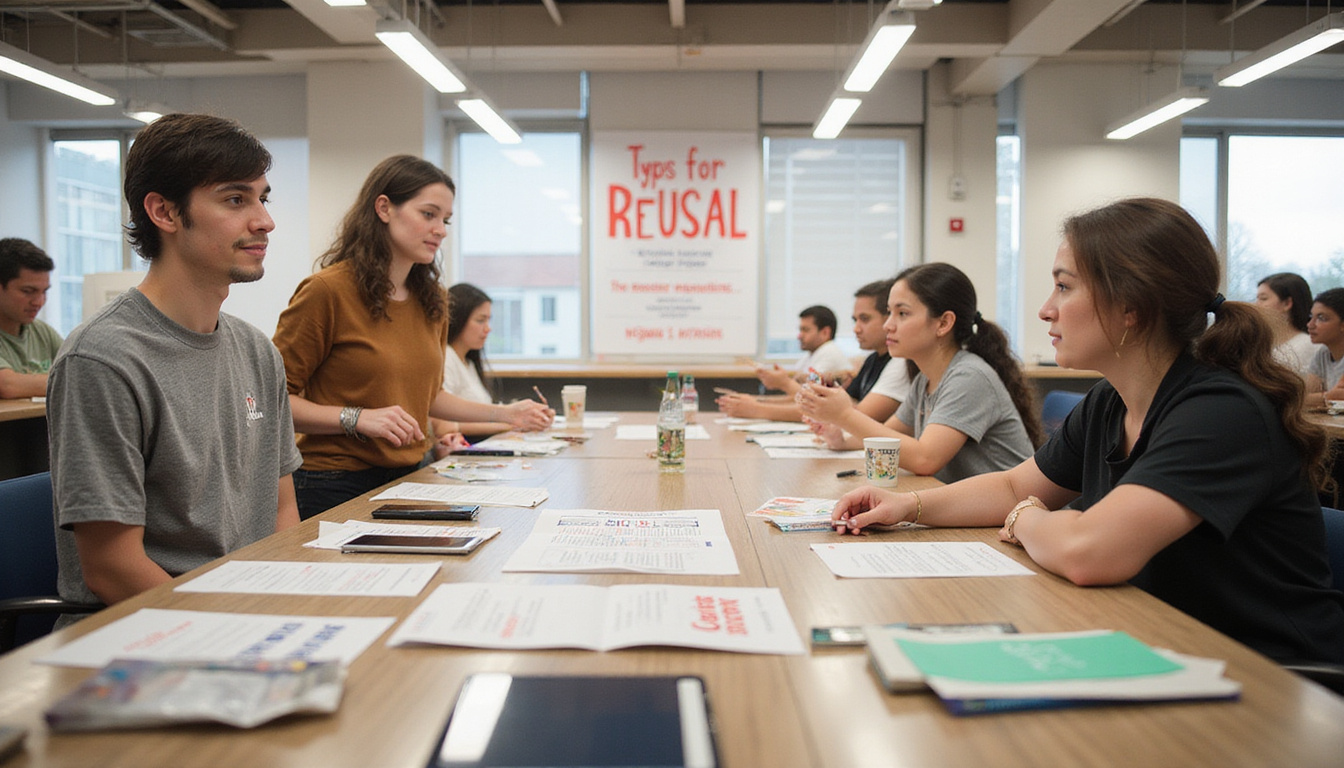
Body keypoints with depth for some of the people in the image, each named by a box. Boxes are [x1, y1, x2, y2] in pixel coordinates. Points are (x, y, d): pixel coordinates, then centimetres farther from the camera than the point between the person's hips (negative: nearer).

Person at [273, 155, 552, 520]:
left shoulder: (432, 301, 8)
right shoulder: (326, 291, -13)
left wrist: (505, 413, 16)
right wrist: (357, 418, -24)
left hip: (410, 476, 6)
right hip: (338, 486, -6)